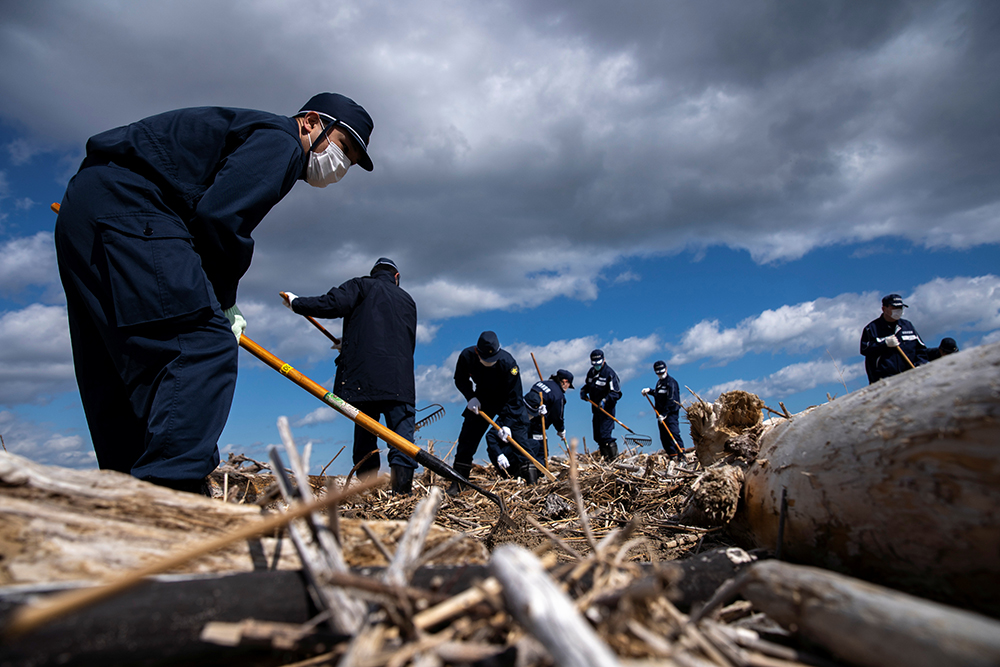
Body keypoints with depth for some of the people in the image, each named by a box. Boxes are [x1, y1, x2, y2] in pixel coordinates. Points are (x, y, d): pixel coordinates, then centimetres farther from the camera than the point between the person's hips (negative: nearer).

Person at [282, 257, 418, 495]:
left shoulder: (362, 286, 12)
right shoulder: (408, 300, 25)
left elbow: (332, 304, -7)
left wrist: (297, 302, 11)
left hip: (362, 376, -2)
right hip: (400, 380, 2)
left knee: (364, 433, 7)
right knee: (402, 432, 0)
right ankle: (402, 488, -11)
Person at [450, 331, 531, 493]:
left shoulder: (507, 362, -33)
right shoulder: (466, 356, -23)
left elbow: (514, 397, -28)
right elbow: (460, 380, -3)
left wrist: (506, 423, -34)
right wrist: (470, 397, -19)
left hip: (507, 401, -3)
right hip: (481, 400, 3)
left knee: (518, 431, -17)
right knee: (467, 436, 0)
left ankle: (531, 481, -11)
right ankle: (458, 483, 11)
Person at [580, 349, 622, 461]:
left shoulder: (609, 373, -13)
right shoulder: (591, 372, 9)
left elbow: (616, 393, -15)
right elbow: (587, 385, 26)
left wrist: (605, 400, -28)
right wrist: (583, 391, 6)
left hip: (607, 409, -8)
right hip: (596, 409, 8)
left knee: (605, 435, -14)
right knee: (597, 436, 12)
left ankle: (614, 458, -4)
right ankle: (604, 457, 24)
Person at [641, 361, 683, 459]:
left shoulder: (671, 382, -11)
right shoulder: (659, 382, 16)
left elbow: (671, 400, -18)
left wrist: (664, 414, -22)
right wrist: (649, 390, 15)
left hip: (671, 414, -9)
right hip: (662, 414, 9)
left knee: (673, 433, -18)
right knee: (664, 436, 8)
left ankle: (681, 454, -20)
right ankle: (672, 456, 15)